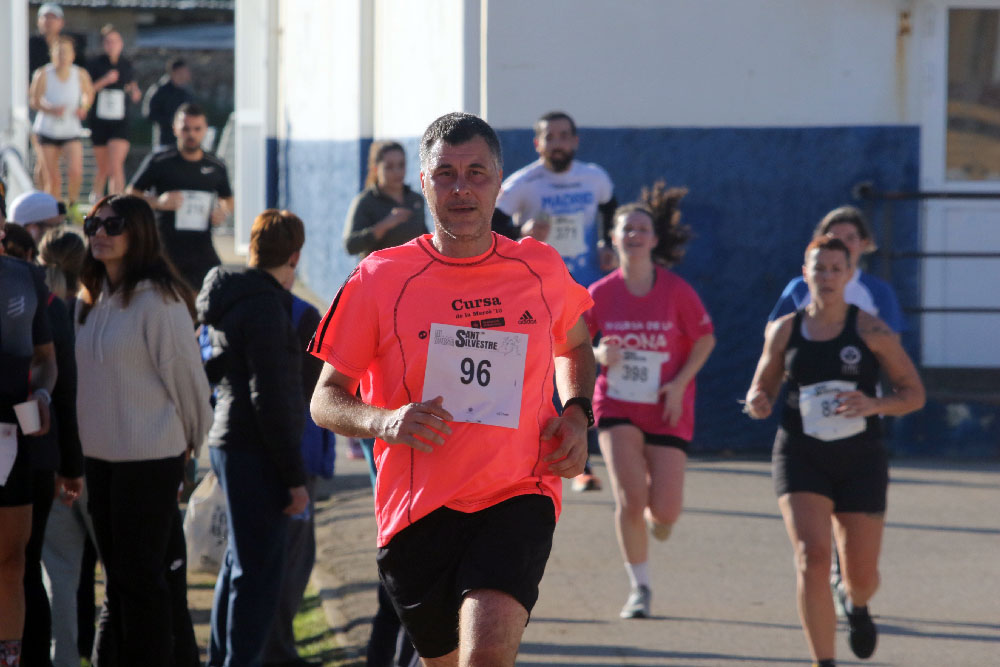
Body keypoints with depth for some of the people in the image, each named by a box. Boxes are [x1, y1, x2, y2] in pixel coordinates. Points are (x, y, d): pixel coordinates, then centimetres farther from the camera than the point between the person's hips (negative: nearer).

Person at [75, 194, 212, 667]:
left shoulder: (157, 300, -15)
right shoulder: (92, 301, 9)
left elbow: (185, 375, -10)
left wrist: (194, 440, 1)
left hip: (150, 458, -8)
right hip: (99, 455, 8)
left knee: (141, 575, -4)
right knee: (117, 576, 14)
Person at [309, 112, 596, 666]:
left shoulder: (541, 269, 5)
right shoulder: (381, 278, -1)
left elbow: (574, 344, 27)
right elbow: (326, 401, 3)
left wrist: (576, 413, 7)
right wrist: (384, 421, -18)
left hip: (518, 496, -1)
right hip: (417, 510, 1)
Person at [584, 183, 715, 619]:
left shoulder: (676, 291, -6)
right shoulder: (601, 293, -3)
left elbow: (705, 339, 2)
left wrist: (680, 382, -9)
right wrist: (599, 355, -13)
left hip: (667, 409, 0)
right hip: (617, 407, 0)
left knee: (665, 510, -5)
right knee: (630, 497, -15)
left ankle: (657, 519, 36)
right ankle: (639, 588, 2)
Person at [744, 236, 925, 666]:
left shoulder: (871, 330, -5)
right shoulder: (784, 331, 2)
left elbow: (914, 393, -1)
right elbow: (764, 386, 16)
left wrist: (874, 405, -21)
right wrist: (757, 403, -8)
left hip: (861, 460, 0)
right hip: (801, 458, 0)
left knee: (862, 575, 6)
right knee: (812, 557, -20)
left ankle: (855, 603, 46)